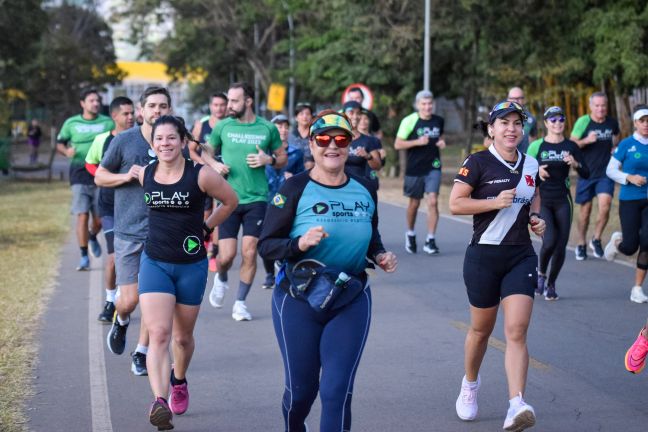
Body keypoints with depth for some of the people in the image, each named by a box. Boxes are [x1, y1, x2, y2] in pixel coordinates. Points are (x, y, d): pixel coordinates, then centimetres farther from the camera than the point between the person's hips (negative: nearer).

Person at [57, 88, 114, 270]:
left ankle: (93, 237, 38)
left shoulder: (108, 123, 4)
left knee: (99, 218, 3)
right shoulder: (71, 123, 5)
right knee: (82, 216, -7)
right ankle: (84, 257, 3)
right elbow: (59, 143, 14)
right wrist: (66, 151, -8)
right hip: (80, 174, -1)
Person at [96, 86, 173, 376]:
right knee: (129, 300, -3)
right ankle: (120, 321, 33)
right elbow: (99, 176, 6)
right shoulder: (124, 140, -2)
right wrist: (127, 176, -11)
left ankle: (141, 352, 20)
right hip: (128, 232, -2)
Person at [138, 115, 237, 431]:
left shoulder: (201, 175, -11)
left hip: (191, 266, -1)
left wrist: (204, 227, 4)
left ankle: (179, 381, 44)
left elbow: (230, 201, 4)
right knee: (158, 334, -16)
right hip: (154, 263, 1)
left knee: (183, 337, 15)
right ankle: (159, 401, -24)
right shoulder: (145, 175, -1)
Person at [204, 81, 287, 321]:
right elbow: (205, 151, 16)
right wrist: (214, 164, -5)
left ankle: (240, 302, 13)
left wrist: (269, 160, -9)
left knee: (249, 253, -3)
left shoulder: (268, 128, 1)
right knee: (226, 256, -3)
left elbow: (283, 158, 12)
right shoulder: (223, 126, 3)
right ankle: (221, 280, 32)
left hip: (256, 200, 0)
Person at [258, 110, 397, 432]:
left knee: (337, 390, -8)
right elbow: (266, 245, -10)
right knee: (300, 389, 9)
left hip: (351, 302, 2)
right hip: (298, 301, -2)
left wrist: (380, 256, 0)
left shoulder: (364, 190, 5)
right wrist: (300, 243, -28)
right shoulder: (295, 189, -8)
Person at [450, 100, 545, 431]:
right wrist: (496, 202, -22)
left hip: (521, 257, 3)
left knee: (516, 331, -11)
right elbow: (455, 204, -13)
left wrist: (535, 217, 7)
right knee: (482, 329, 12)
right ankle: (470, 385, 38)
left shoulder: (530, 164, 8)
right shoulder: (478, 163, -7)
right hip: (484, 255, -3)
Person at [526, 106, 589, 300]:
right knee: (549, 242, -19)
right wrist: (536, 172, -17)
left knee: (561, 245, 2)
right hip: (542, 201, -2)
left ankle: (551, 284, 21)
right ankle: (541, 273, 11)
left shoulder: (571, 146, 4)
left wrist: (576, 164, -17)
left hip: (563, 201, 2)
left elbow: (586, 174, 3)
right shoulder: (537, 146, -1)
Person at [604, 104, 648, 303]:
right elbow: (610, 170, -1)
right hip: (629, 200, -2)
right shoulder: (627, 144, -4)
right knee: (630, 247, -4)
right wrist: (629, 178, -16)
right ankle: (617, 241, 34)